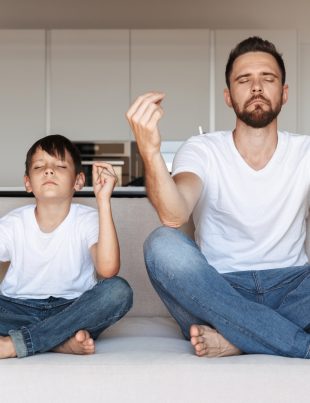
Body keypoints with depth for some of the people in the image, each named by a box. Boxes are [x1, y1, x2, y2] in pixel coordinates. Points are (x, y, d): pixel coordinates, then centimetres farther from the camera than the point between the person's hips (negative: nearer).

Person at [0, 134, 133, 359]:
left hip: (72, 309, -1)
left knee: (118, 290, -30)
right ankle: (62, 342, -25)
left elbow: (108, 269, -29)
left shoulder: (88, 221, -9)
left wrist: (104, 200, -30)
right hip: (21, 310, 1)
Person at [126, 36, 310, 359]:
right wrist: (150, 152, -41)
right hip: (217, 292, 0)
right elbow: (173, 215, -24)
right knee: (163, 244, -30)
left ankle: (234, 338, -24)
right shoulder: (203, 150, -1)